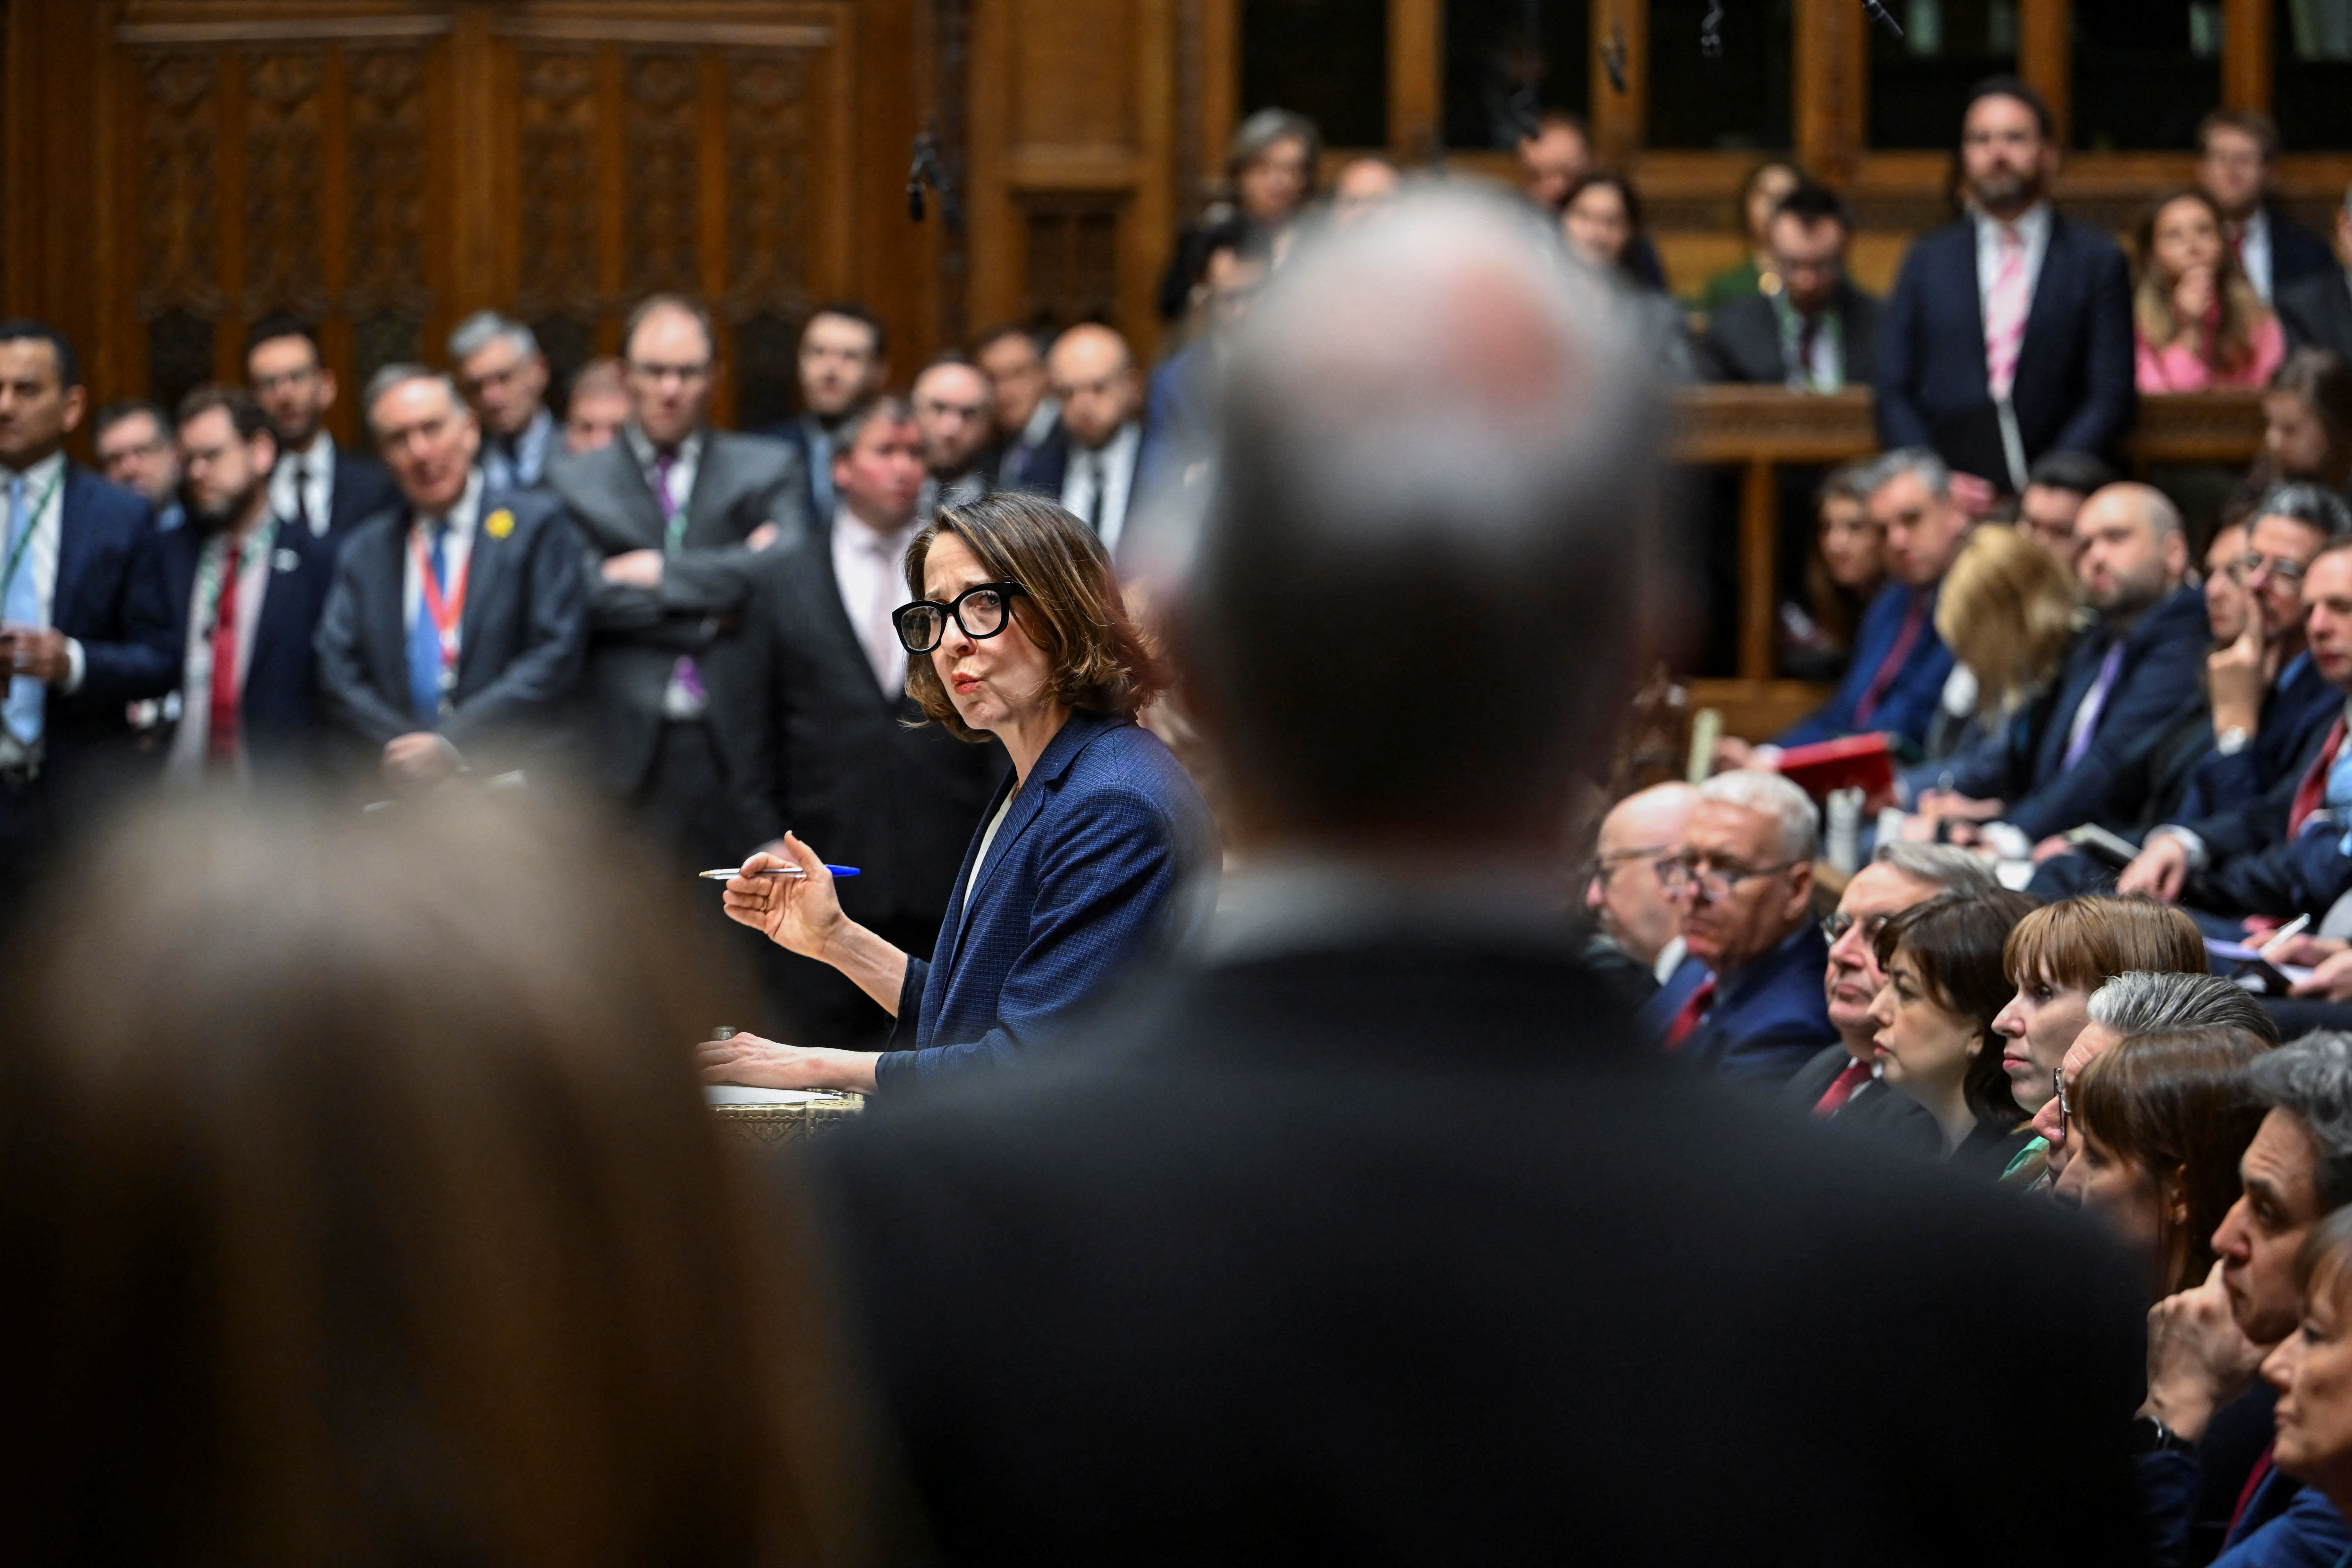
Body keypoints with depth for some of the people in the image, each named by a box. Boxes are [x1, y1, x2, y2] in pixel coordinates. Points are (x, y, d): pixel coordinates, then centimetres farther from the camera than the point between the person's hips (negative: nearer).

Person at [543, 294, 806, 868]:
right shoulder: (574, 482, 11)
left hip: (736, 749, 0)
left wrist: (660, 573, -5)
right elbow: (584, 596, -4)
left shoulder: (768, 470, 12)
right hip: (626, 750, 0)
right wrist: (716, 611, -6)